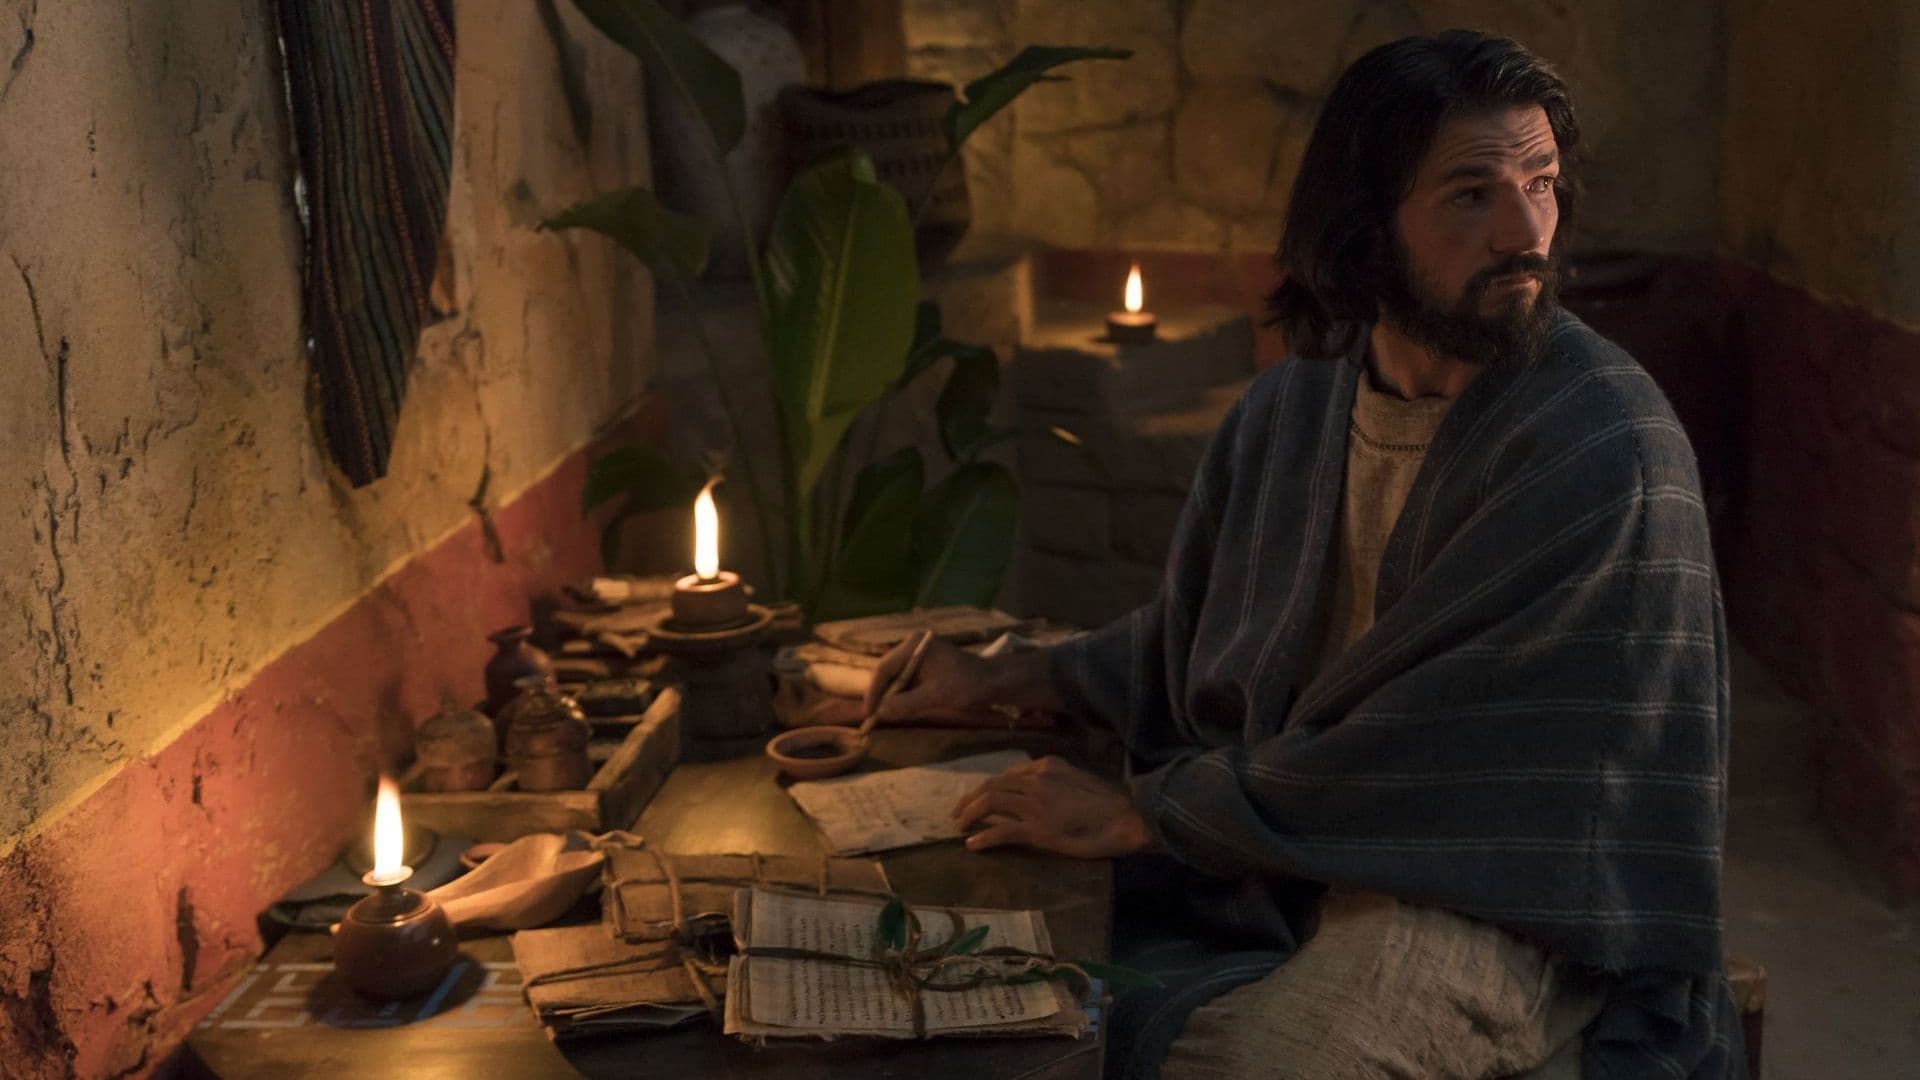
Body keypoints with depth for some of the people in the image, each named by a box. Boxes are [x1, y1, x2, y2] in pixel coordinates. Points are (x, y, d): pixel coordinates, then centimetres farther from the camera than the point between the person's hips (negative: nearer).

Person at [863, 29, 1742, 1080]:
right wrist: (1011, 679, 10)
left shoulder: (1602, 446, -20)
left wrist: (1133, 814, -18)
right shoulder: (1295, 403, 2)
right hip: (1276, 857, 6)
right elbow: (1197, 633, 20)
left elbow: (1418, 758, -22)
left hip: (1499, 904, -6)